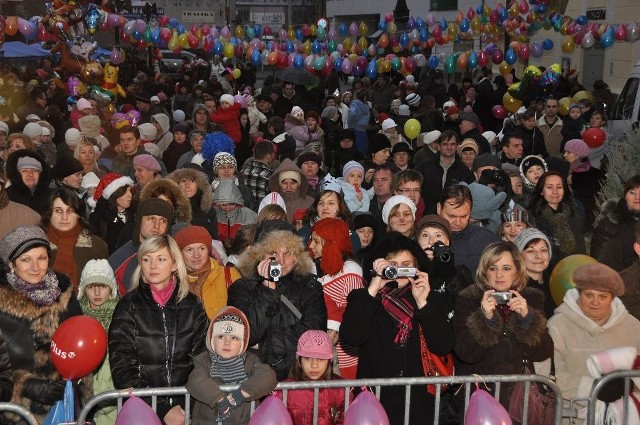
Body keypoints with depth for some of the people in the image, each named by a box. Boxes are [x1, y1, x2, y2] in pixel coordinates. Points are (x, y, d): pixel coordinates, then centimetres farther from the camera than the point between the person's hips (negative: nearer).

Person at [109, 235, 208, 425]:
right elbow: (122, 367, -2)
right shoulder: (129, 306, 4)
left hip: (187, 404, 1)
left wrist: (186, 406, -7)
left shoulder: (192, 305, 9)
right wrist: (163, 409, -10)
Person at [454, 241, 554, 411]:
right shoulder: (467, 300, 0)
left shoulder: (533, 299, 7)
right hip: (478, 391, -2)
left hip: (521, 392, 3)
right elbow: (466, 354, -9)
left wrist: (527, 317, -15)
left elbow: (543, 354, -1)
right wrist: (485, 318, -22)